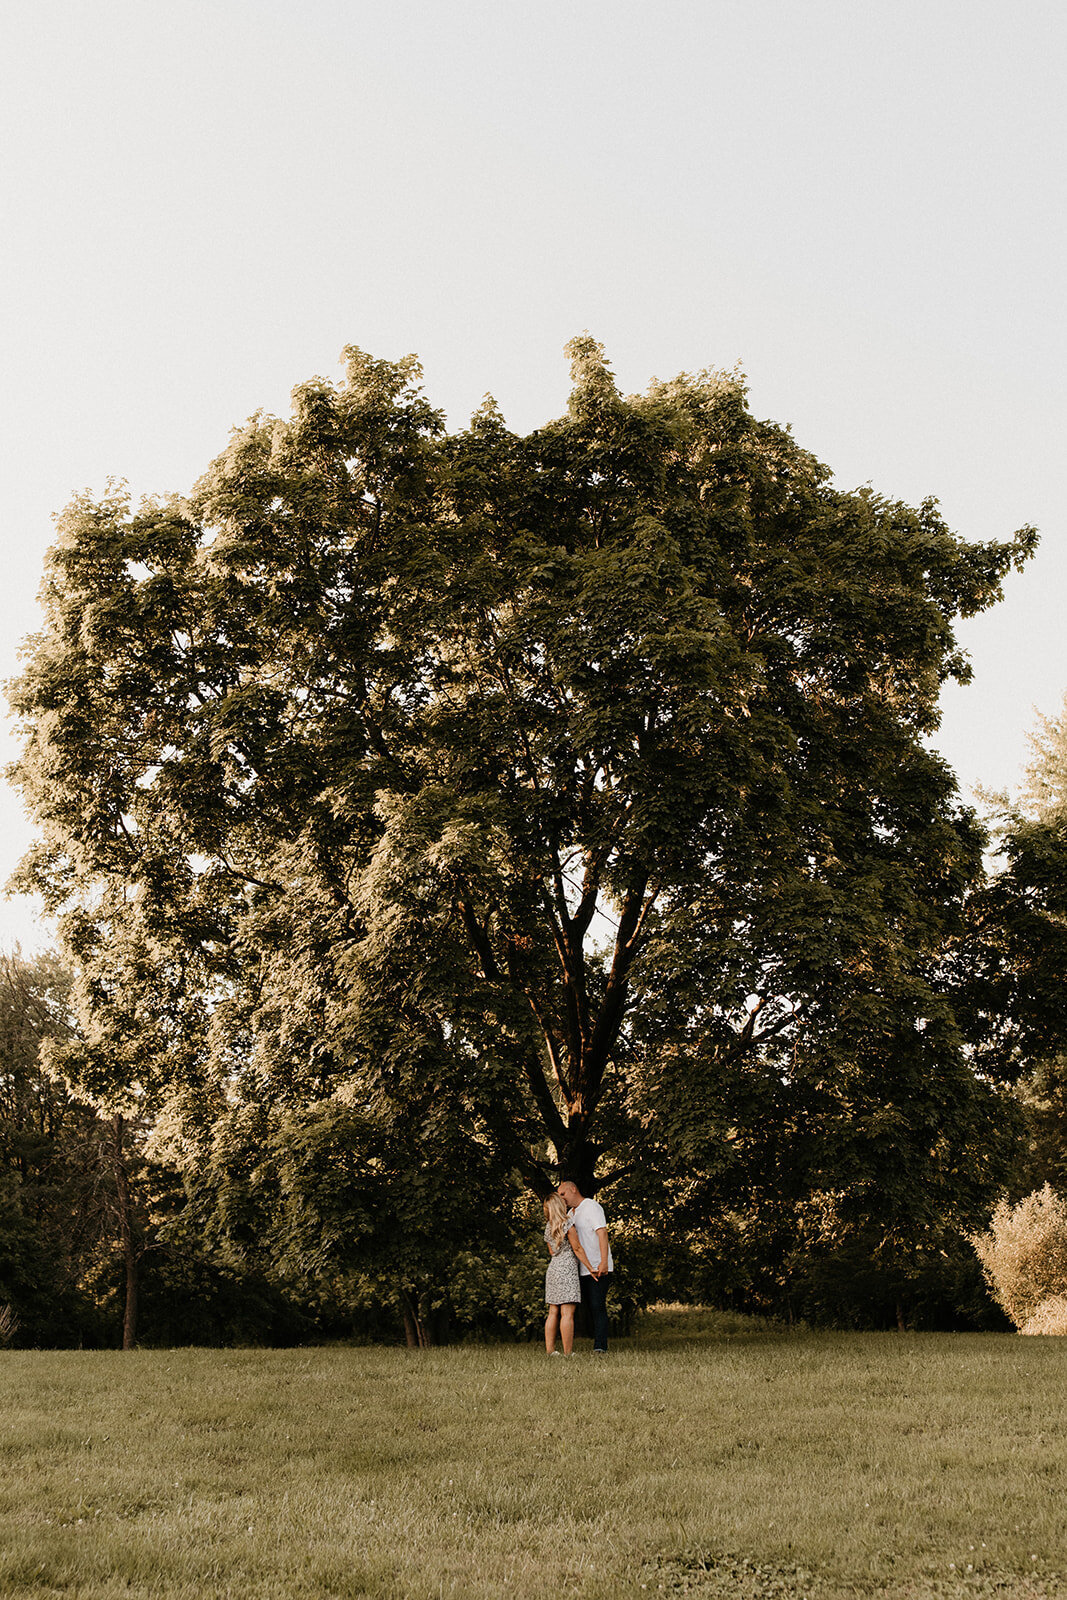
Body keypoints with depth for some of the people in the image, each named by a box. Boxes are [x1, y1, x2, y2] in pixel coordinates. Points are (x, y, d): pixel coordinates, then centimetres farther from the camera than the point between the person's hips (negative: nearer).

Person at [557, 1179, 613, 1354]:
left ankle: (600, 1347, -15)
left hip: (598, 1268, -8)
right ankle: (598, 1342, 11)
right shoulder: (570, 1213, 19)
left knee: (598, 1306, -13)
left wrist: (603, 1262, -26)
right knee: (591, 1307, 7)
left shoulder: (591, 1207, -6)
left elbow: (602, 1233, -18)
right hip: (583, 1269, 8)